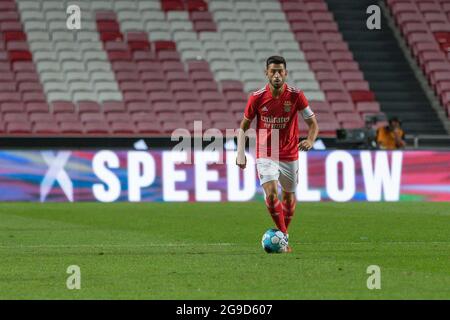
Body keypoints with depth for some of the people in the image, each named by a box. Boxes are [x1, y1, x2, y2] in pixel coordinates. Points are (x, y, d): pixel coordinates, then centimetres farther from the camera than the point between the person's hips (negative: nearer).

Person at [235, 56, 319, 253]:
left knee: (289, 196, 12)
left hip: (290, 156, 1)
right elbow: (244, 126, 5)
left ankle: (283, 236, 33)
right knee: (271, 193, -20)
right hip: (265, 156, -1)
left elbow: (313, 124, -4)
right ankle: (284, 236, -8)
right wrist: (240, 153, -2)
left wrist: (310, 141, -25)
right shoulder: (257, 98, -9)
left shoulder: (296, 96, -10)